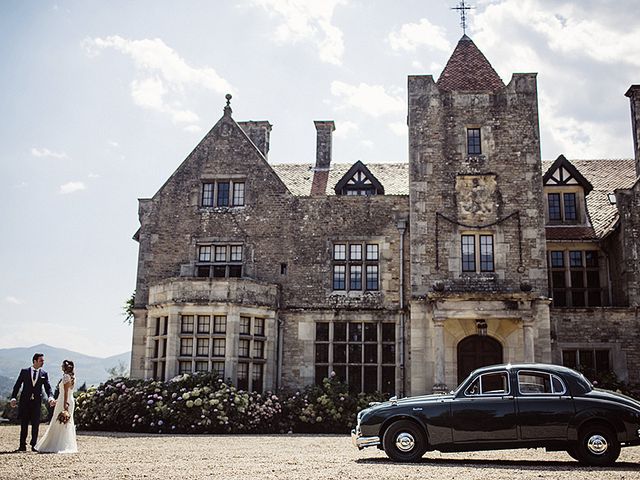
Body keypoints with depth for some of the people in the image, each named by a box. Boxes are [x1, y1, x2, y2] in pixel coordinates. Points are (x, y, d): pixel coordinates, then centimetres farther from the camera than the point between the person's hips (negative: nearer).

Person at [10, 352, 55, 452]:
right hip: (25, 401, -1)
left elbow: (48, 387, -1)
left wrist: (50, 398, -18)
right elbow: (17, 385, 2)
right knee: (24, 424, 3)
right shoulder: (24, 371, 3)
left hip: (37, 402, 1)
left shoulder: (44, 374, 5)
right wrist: (13, 398, -8)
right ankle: (22, 445, 9)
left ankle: (34, 445, 11)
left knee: (35, 424, 4)